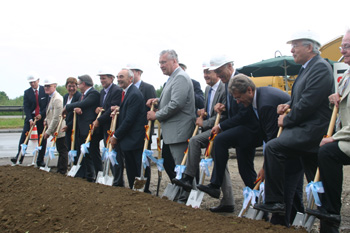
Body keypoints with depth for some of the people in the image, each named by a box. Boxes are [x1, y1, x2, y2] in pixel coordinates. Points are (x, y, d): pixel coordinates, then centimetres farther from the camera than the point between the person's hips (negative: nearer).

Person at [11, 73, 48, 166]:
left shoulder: (45, 90, -3)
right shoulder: (27, 92, 0)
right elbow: (26, 107, -4)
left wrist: (41, 114, -13)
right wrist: (30, 119, -16)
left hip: (42, 117, -1)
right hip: (30, 117, 1)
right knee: (24, 136, -10)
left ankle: (40, 160, 9)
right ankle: (19, 157, -8)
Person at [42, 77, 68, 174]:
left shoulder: (57, 99, -20)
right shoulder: (51, 97, 12)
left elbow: (56, 118, -22)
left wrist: (48, 131, -17)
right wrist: (46, 120, 6)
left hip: (59, 130, -10)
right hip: (56, 130, 10)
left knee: (62, 150, -1)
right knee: (61, 150, 16)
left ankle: (62, 171, 6)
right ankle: (60, 169, 25)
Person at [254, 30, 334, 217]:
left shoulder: (320, 67, -14)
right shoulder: (308, 68, 18)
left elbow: (309, 102, -22)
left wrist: (287, 120, -12)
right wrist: (289, 104, 6)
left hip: (311, 130, -11)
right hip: (309, 130, 11)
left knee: (273, 148, -21)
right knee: (314, 177, 15)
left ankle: (275, 201, -16)